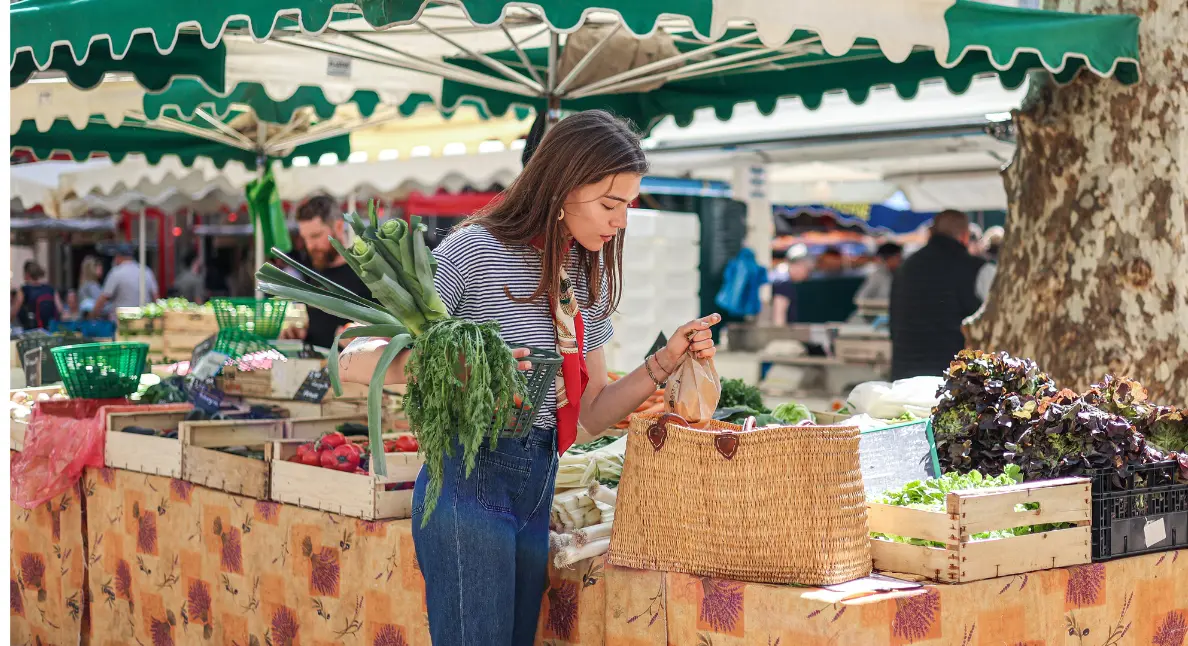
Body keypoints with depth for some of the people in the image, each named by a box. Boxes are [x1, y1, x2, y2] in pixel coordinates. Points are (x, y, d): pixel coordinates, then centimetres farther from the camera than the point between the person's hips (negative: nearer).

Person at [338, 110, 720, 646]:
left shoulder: (591, 277, 12)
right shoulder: (476, 250, -11)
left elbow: (591, 412, 16)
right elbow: (355, 362, -13)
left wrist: (666, 361, 2)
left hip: (538, 492, 7)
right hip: (469, 485, -7)